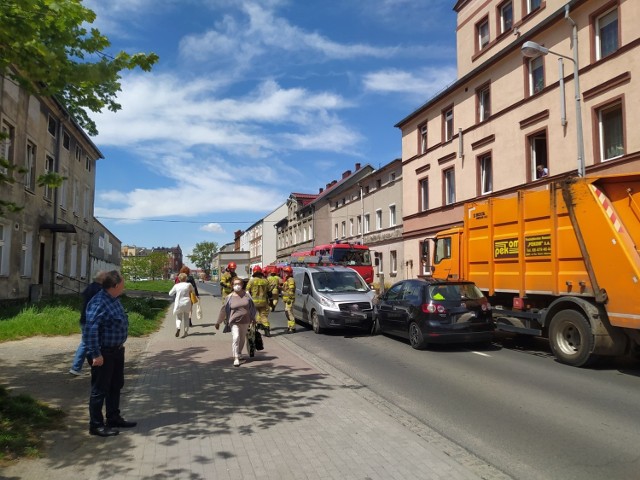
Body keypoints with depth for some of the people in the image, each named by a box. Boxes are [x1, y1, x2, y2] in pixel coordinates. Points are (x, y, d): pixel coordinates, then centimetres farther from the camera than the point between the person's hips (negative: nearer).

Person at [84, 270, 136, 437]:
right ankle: (96, 425, 16)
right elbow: (90, 330, -28)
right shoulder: (99, 303, -24)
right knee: (100, 389, 3)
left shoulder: (114, 299, 7)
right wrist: (96, 354, -27)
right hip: (104, 354, -10)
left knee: (116, 386, 19)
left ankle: (114, 419, 33)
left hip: (116, 350, 10)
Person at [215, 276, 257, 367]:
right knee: (235, 338, -18)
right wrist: (218, 322, 3)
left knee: (242, 339, 16)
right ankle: (236, 358, -15)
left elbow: (252, 306, 9)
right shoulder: (229, 297, -4)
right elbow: (224, 310, 0)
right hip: (234, 321, -3)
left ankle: (239, 354, 39)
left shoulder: (246, 294, 0)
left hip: (245, 321, 3)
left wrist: (253, 319, 11)